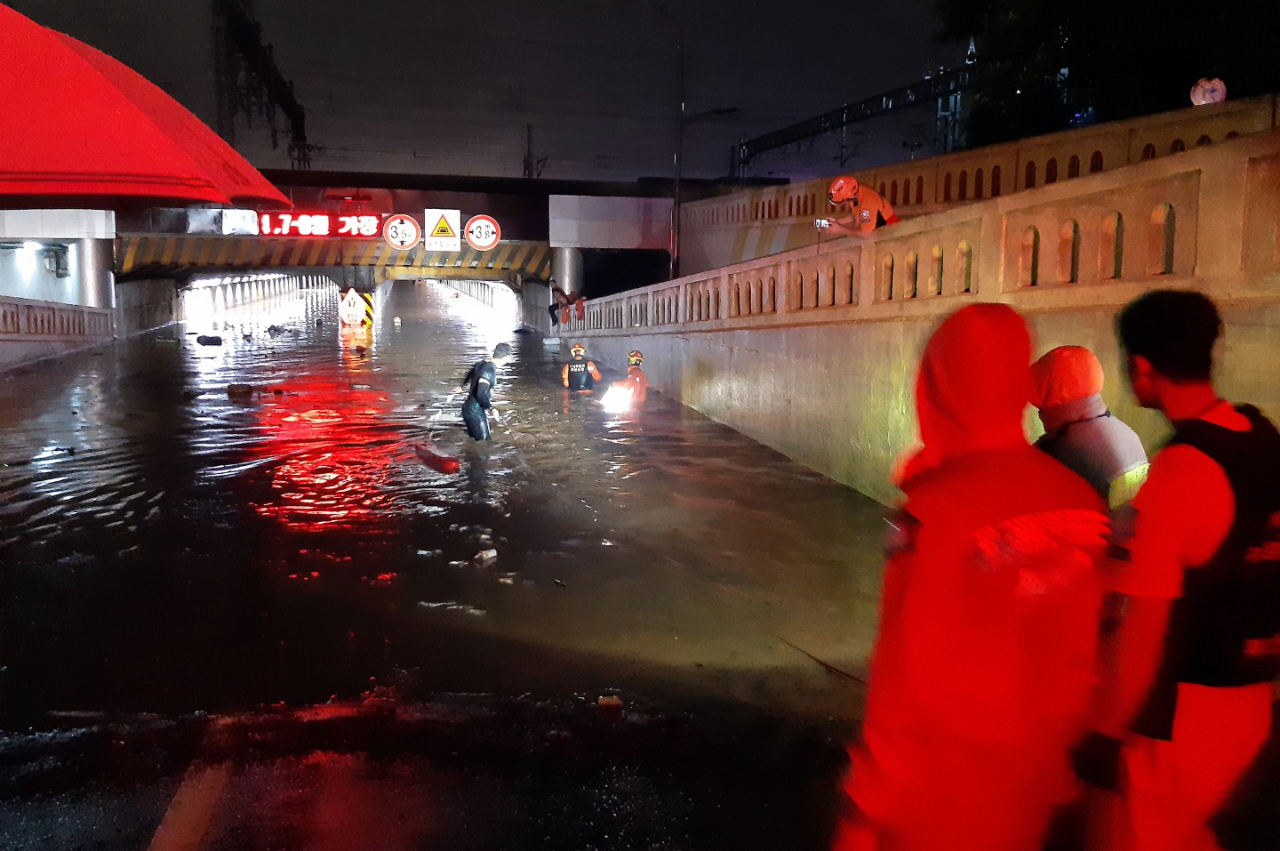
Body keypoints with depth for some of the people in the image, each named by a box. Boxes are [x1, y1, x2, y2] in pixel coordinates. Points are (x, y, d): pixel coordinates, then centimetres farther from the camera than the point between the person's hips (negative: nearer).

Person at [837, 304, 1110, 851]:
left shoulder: (933, 510, -25)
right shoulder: (1078, 498, -8)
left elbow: (908, 682, -21)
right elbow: (1084, 650, 1)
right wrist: (1063, 754, 16)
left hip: (943, 782, -5)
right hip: (1036, 774, 5)